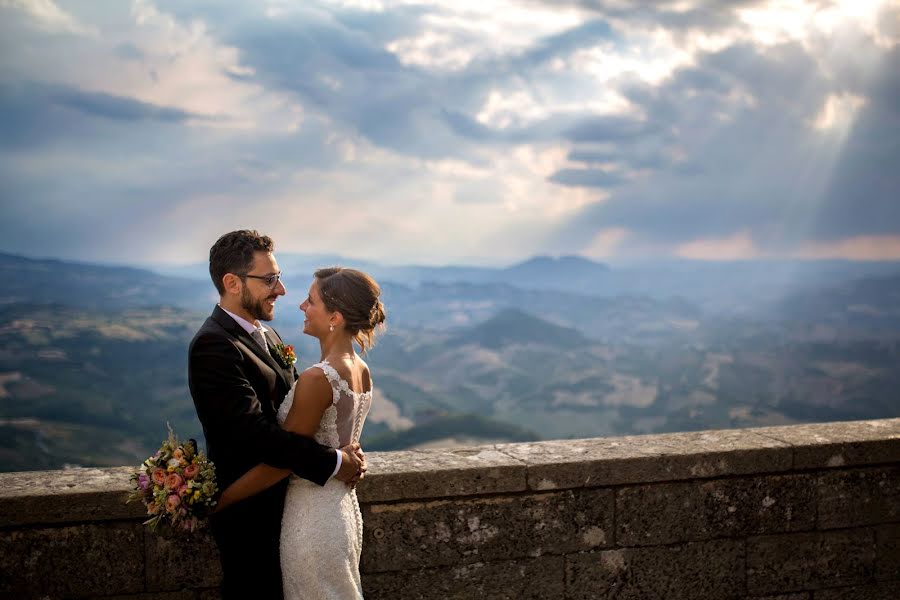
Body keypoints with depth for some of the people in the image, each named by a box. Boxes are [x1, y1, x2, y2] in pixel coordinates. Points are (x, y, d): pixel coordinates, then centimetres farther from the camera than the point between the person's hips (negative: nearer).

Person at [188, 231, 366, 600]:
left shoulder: (267, 336, 9)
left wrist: (345, 449, -11)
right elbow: (253, 430, -29)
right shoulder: (213, 346, -22)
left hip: (281, 505, 9)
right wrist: (332, 463, -25)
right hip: (249, 516, -9)